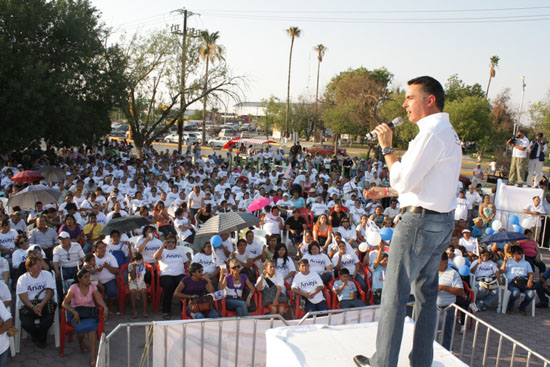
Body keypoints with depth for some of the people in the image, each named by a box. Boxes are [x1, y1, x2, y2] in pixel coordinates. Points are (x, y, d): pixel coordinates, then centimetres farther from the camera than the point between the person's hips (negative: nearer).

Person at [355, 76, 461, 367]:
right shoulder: (449, 134, 15)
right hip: (443, 220, 10)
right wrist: (385, 192, 18)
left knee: (394, 295, 0)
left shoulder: (431, 134, -17)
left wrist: (386, 148, -9)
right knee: (426, 293, 16)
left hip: (420, 221, -10)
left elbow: (403, 181, -19)